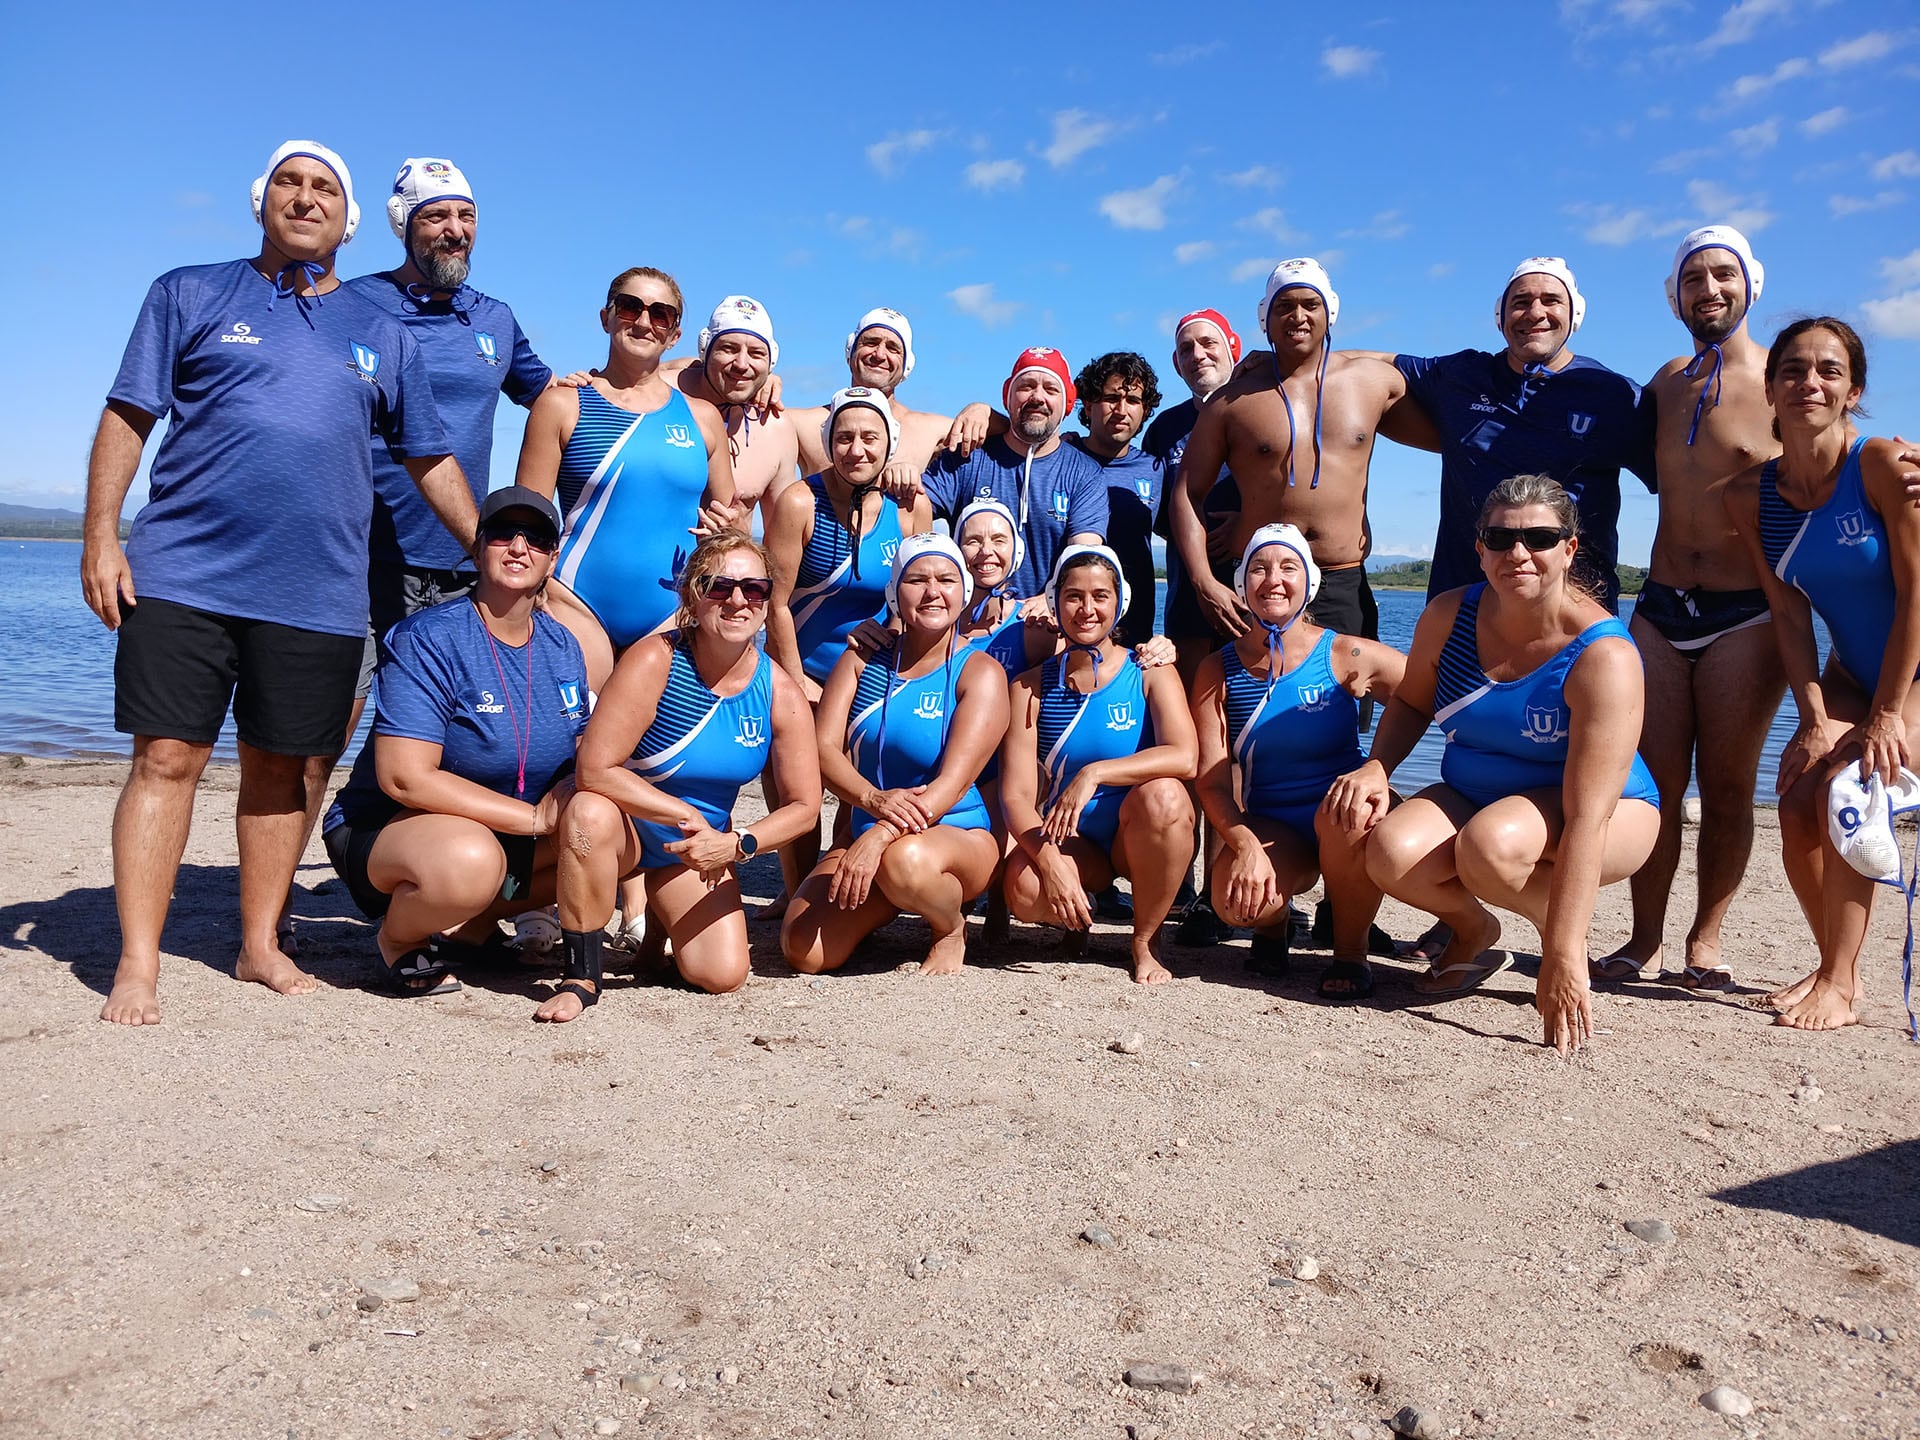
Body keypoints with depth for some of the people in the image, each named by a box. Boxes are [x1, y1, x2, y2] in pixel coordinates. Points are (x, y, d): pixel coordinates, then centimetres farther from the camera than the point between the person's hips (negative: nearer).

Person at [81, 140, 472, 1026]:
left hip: (318, 595, 2)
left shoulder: (383, 338, 16)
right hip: (183, 577, -2)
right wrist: (100, 537, -4)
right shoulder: (190, 296, 10)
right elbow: (127, 418, 5)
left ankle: (260, 944, 22)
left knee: (283, 769, 8)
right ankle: (137, 965, 5)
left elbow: (431, 459, 19)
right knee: (166, 760, -3)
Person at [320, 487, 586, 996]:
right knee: (470, 859, -39)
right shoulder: (428, 639, -18)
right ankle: (398, 938, -2)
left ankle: (473, 923, 7)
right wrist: (535, 818, -25)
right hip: (381, 830, -7)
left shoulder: (562, 647, 2)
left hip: (506, 835, 7)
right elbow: (404, 777, -26)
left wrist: (577, 790, -18)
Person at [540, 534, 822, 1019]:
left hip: (696, 851, 4)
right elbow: (596, 770, -29)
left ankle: (656, 914, 27)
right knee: (591, 812, -38)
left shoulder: (781, 695, -14)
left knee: (723, 976, -9)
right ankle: (581, 976, -19)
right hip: (625, 830, -3)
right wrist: (689, 817, -26)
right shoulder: (655, 661, -24)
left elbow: (804, 807, -8)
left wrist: (736, 843, -25)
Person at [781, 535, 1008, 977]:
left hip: (959, 834, -4)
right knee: (803, 952, -16)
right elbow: (823, 748, -8)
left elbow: (953, 781, -19)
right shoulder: (862, 659, 4)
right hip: (865, 833, 4)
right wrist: (874, 799, -29)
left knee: (905, 860, -40)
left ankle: (952, 928, -4)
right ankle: (889, 902, 17)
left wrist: (880, 836, -34)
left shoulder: (980, 673, -8)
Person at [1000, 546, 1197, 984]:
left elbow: (1184, 758, -22)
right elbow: (1016, 793, -8)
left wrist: (1095, 773, -34)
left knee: (1162, 795, -34)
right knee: (1025, 889, -32)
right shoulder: (1032, 687, 0)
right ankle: (1078, 914, 7)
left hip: (1140, 838, 0)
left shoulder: (1150, 673, -4)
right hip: (1071, 841, 0)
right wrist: (1051, 865, -26)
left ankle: (1146, 940, -10)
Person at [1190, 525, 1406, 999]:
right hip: (1268, 827, 1)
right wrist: (1246, 846, -24)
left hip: (1341, 818, 0)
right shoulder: (1218, 671, 0)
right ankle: (1274, 919, 11)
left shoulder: (1347, 657, -6)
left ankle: (1351, 952, -9)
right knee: (1236, 899, -30)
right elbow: (1213, 781, -7)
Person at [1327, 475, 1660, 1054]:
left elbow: (1587, 817, -32)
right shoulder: (1449, 616, -11)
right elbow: (1411, 702, 9)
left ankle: (1568, 935, -2)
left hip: (1611, 815, -4)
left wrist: (1564, 958, -36)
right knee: (1393, 854, -27)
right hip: (1471, 798, 4)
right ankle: (1473, 929, 8)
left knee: (1490, 844, -37)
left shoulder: (1603, 655, -26)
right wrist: (1375, 767, -14)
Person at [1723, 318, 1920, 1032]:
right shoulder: (1751, 495, -8)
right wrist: (1815, 719, -13)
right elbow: (1789, 614, -6)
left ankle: (1838, 985, -5)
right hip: (1850, 676, 5)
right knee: (1797, 807, -8)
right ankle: (1839, 966, 15)